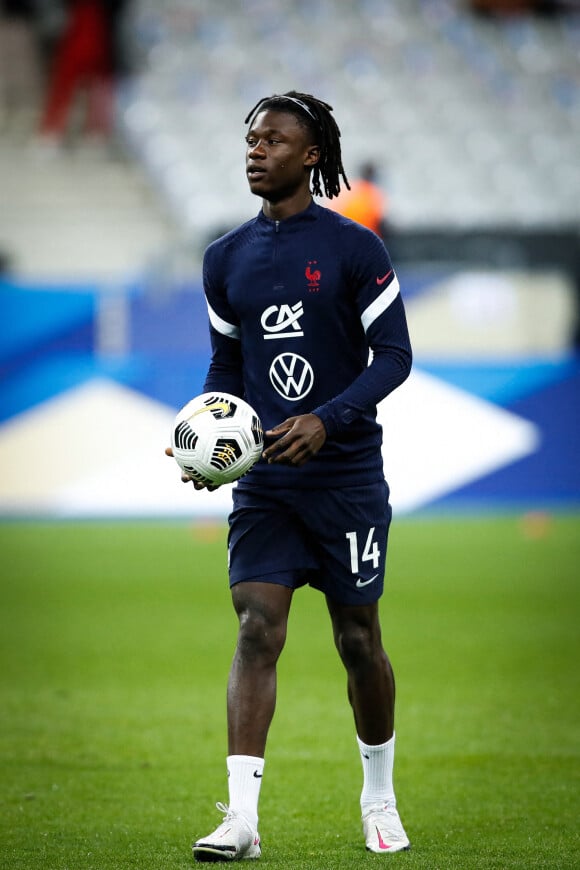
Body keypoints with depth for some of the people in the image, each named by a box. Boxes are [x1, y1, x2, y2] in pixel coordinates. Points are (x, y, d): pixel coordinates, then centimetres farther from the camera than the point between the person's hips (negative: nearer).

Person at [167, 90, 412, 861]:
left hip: (346, 473, -3)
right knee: (257, 629, -11)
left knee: (358, 639, 6)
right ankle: (241, 817, -17)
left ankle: (380, 799, 26)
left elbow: (394, 356, -7)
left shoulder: (354, 250, -6)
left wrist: (326, 420, -21)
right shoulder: (227, 260, 8)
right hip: (264, 479, 3)